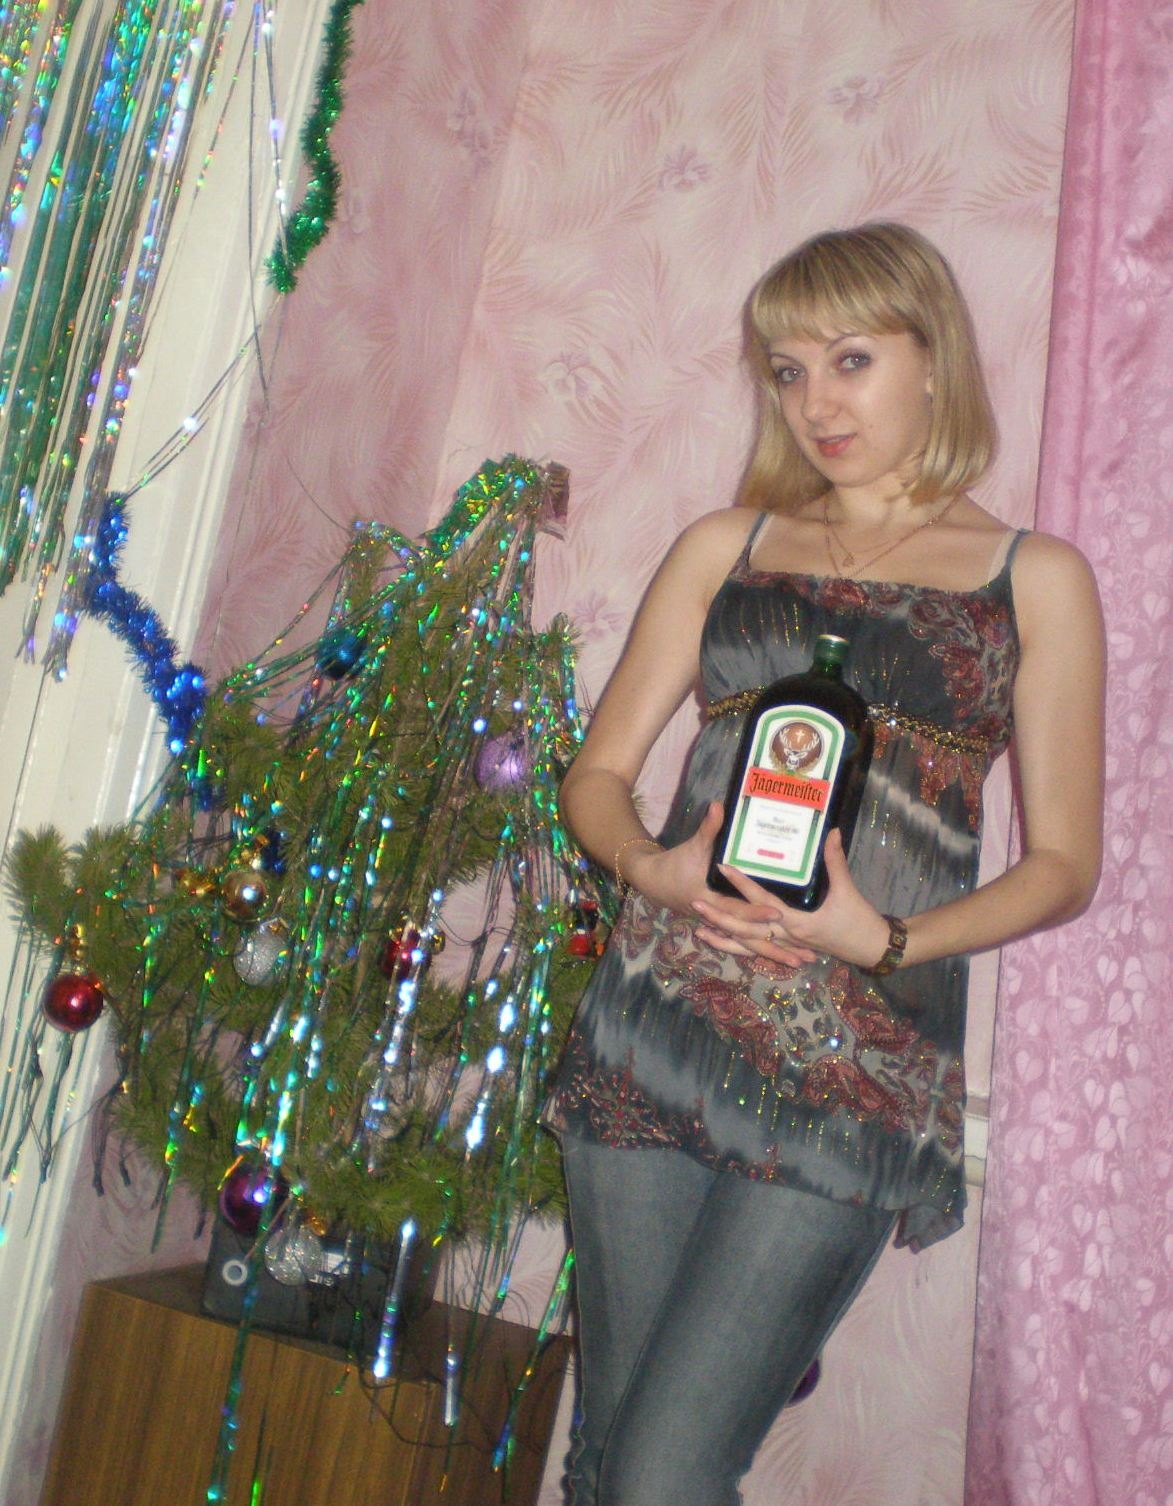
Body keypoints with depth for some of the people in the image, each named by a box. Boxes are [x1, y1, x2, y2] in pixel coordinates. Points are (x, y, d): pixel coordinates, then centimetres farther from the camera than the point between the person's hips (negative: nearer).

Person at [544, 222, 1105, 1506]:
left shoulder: (1035, 579, 6)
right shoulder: (724, 547, 12)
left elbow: (1063, 864, 4)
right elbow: (597, 774, 10)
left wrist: (887, 940, -12)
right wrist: (650, 866, -11)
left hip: (855, 1064, -3)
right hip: (653, 1030, 3)